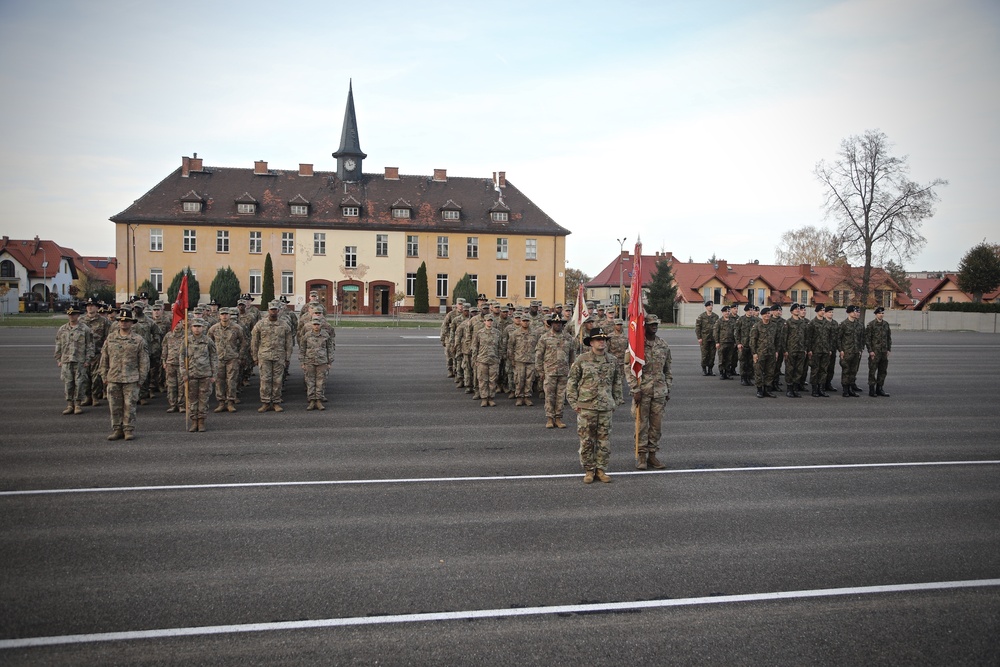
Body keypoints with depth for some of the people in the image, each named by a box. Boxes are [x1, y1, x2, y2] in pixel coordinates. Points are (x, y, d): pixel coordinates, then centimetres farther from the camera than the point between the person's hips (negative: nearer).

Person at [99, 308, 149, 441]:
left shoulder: (139, 340, 1)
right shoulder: (110, 338, 9)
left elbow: (144, 361, 1)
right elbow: (104, 359, 12)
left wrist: (140, 379, -3)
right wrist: (105, 377, 8)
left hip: (131, 379, -3)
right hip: (113, 379, 3)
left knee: (129, 406, -1)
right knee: (115, 406, 6)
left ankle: (129, 430, 8)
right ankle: (117, 429, 16)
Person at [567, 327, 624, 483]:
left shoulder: (613, 361, 7)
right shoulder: (581, 360, -3)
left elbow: (617, 383, 17)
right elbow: (571, 383, 1)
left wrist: (616, 402, 13)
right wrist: (574, 403, -3)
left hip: (606, 407, 3)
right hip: (586, 407, -3)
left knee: (604, 440, 6)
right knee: (586, 440, 2)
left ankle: (601, 469, 17)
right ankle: (589, 471, 13)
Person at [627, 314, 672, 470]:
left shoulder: (663, 345, 9)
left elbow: (667, 370, 15)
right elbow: (629, 369, -9)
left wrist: (668, 390, 11)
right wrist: (635, 390, -14)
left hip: (659, 391, 4)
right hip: (642, 391, -4)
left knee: (657, 424, 7)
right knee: (642, 424, 1)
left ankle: (652, 455, 18)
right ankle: (642, 456, 11)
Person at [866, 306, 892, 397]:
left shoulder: (886, 324, 11)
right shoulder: (871, 324, -6)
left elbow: (889, 337, 17)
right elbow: (867, 338, -7)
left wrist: (888, 349, 9)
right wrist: (870, 351, -12)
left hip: (884, 352, 6)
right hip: (874, 352, -6)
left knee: (883, 371, 9)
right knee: (872, 371, -3)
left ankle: (879, 389, 18)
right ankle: (872, 390, 3)